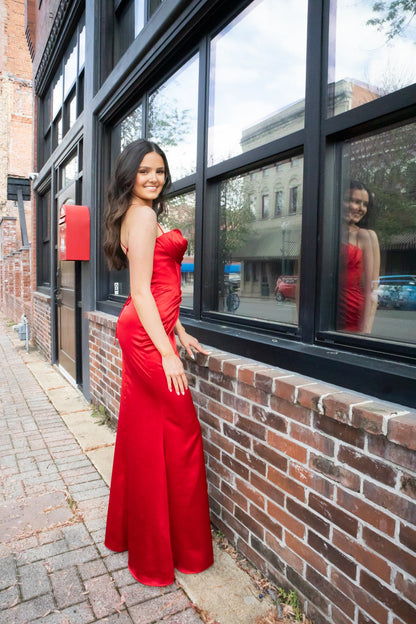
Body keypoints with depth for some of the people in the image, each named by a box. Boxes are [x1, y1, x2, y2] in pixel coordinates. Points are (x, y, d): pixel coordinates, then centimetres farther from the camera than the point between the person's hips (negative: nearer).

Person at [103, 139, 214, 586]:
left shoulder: (138, 215, 21)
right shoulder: (144, 216, -10)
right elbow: (141, 291, -18)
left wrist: (180, 334, 18)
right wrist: (167, 352, -20)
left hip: (140, 333, 10)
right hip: (148, 336, -10)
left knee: (143, 434, 17)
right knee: (180, 435, 1)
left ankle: (130, 532, 36)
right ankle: (171, 551, 19)